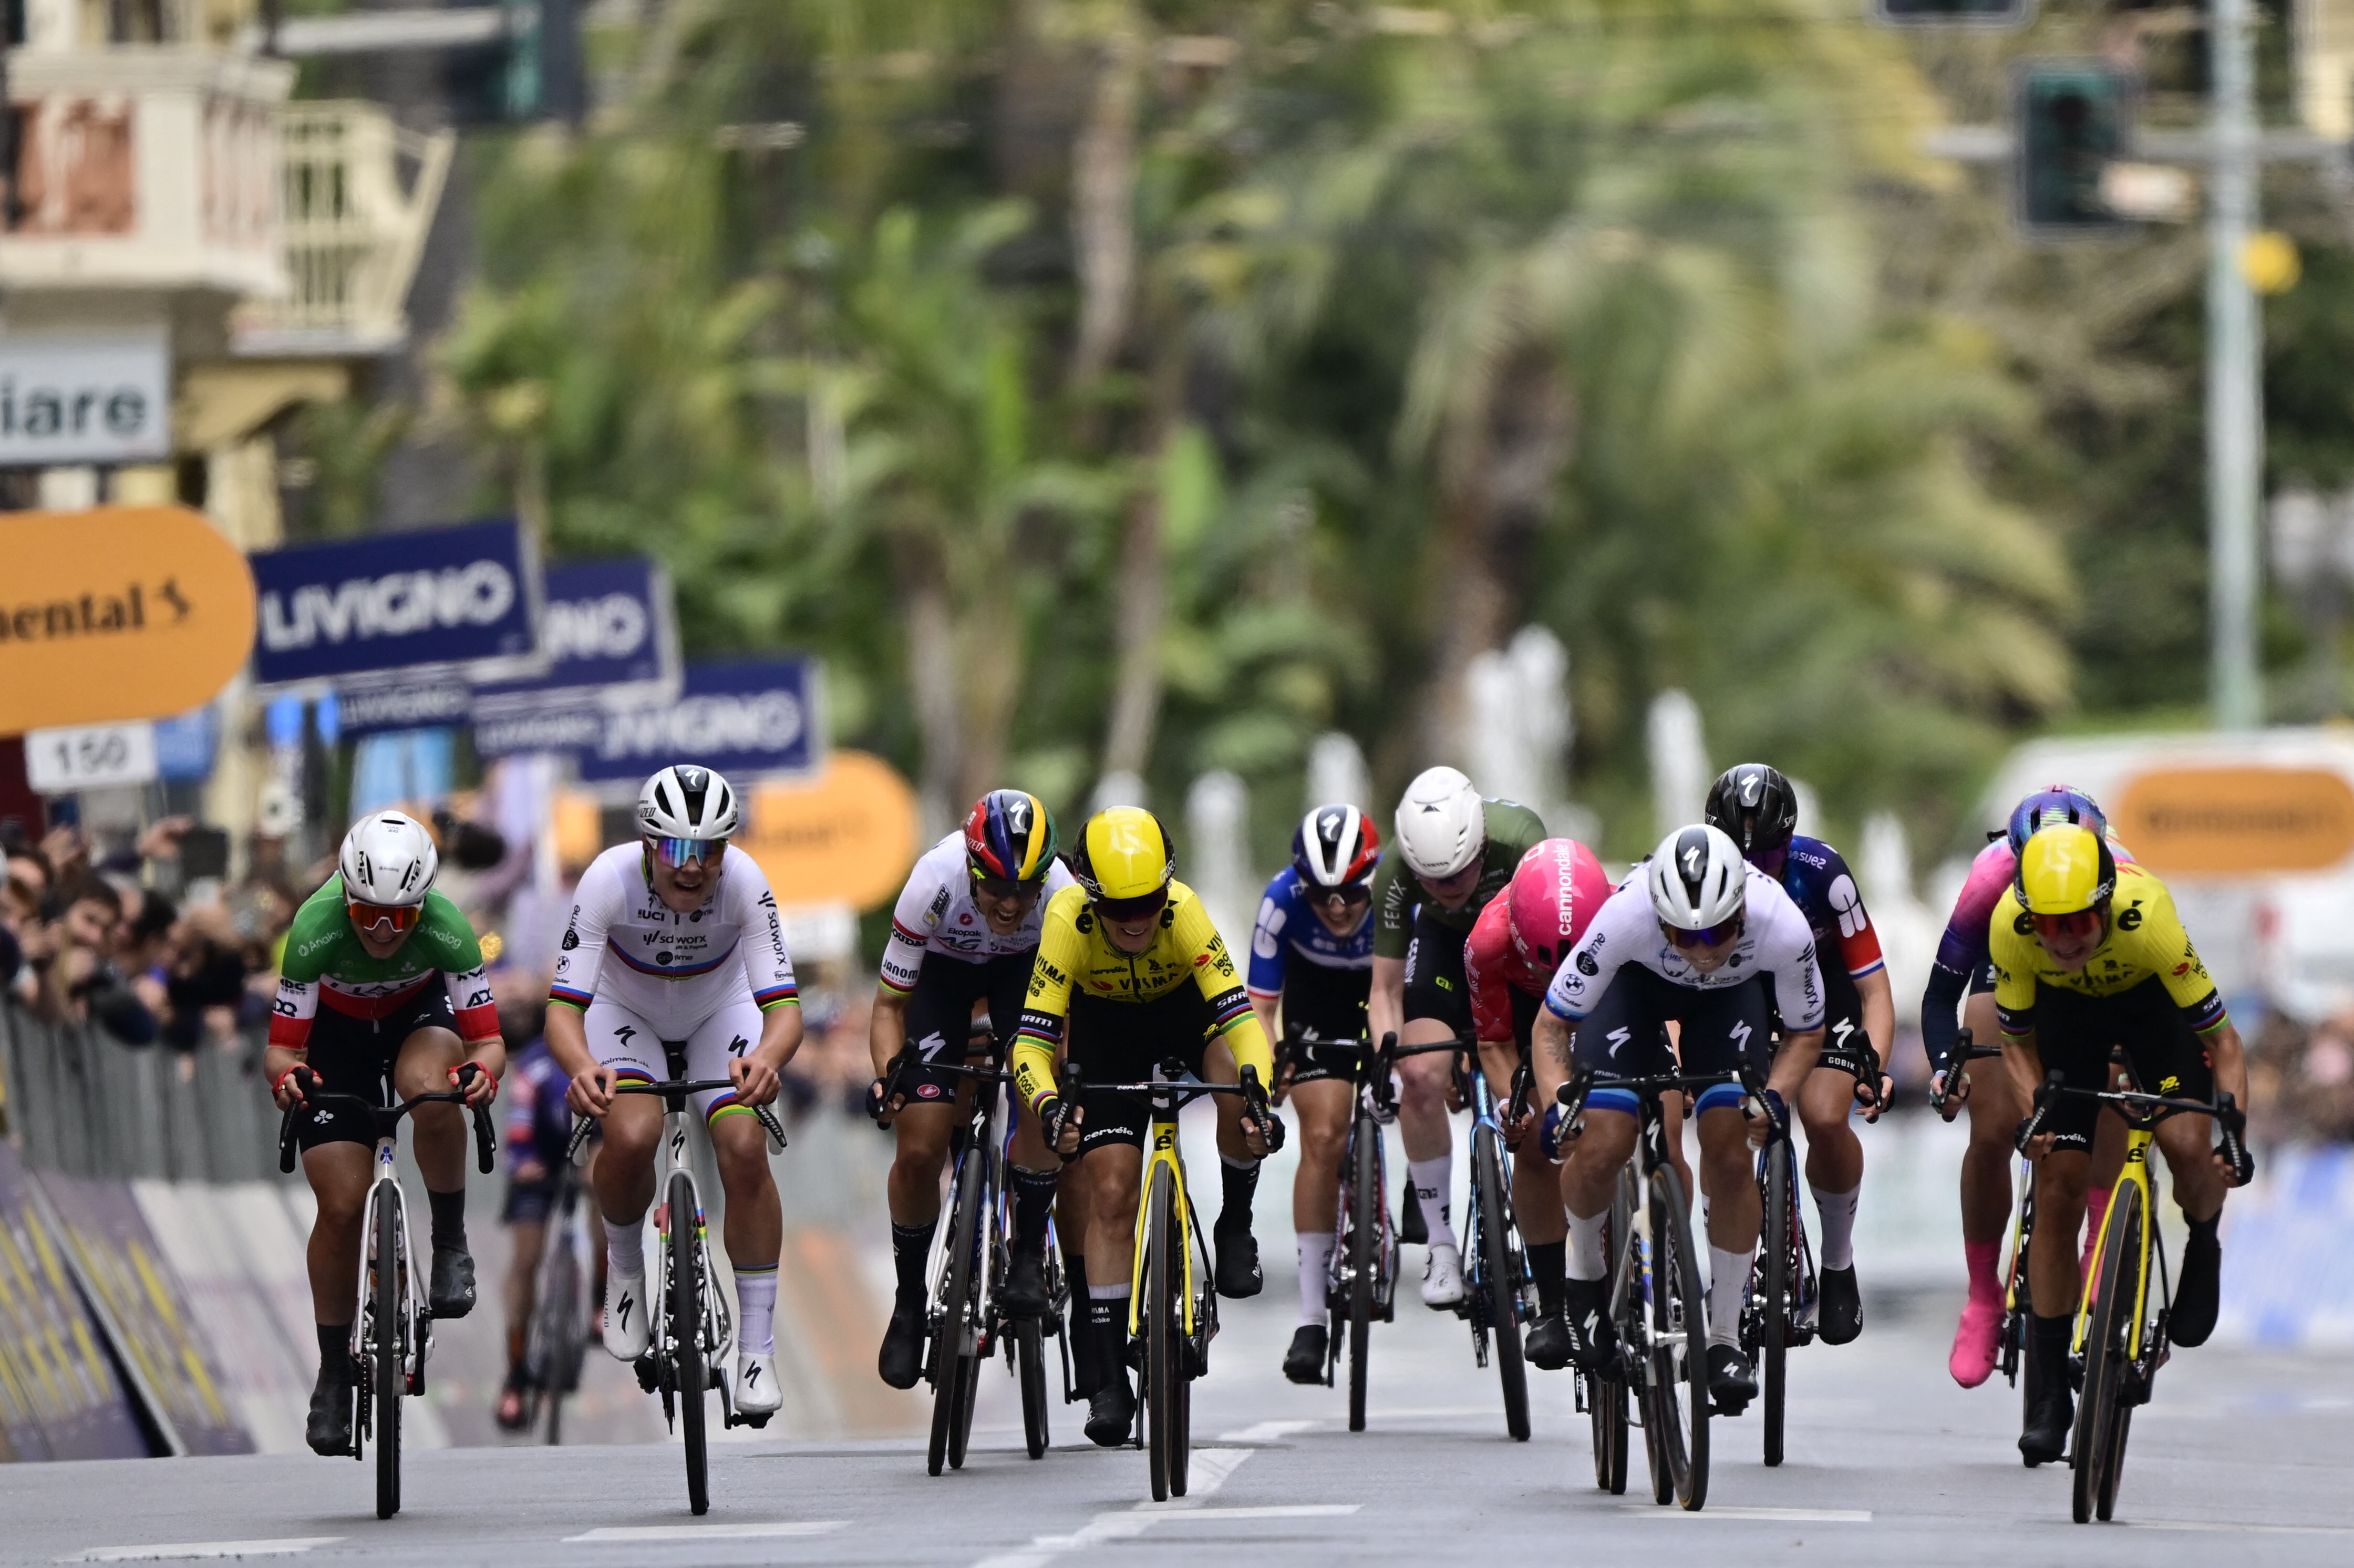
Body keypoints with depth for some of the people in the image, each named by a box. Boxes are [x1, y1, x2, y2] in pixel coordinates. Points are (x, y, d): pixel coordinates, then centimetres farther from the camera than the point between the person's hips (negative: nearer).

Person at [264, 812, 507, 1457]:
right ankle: (334, 1373, 6)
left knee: (428, 1088, -37)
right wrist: (285, 1076, -52)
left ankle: (450, 1242, -15)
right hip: (337, 1028, 0)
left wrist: (484, 1072, -52)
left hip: (420, 1012, 0)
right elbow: (282, 1046, -29)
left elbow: (487, 1041, -29)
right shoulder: (316, 929, -34)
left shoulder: (446, 929, -33)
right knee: (341, 1204, -9)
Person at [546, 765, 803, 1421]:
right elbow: (563, 1007, -36)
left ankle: (757, 1351, -11)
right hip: (626, 1012, -1)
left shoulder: (745, 882, -32)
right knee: (632, 1138, -29)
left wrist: (766, 1058, -58)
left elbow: (784, 1005, -35)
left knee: (744, 1147, -22)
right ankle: (624, 1263, 5)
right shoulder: (611, 879, -34)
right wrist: (582, 1068, -59)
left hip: (721, 1011, 1)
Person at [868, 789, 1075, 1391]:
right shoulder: (934, 885, -36)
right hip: (944, 967, 0)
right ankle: (910, 1300, 12)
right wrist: (888, 1073, -41)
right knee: (919, 1149, -9)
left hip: (1025, 968, 0)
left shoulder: (1061, 896, -35)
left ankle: (1029, 1255, -9)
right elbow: (890, 1004, -24)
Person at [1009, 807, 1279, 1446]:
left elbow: (1240, 1016, -40)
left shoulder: (1183, 912, -35)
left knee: (1237, 1086, -34)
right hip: (1104, 1027, 0)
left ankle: (1235, 1226, -5)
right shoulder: (1069, 920, -34)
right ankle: (1109, 1381, -1)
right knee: (1110, 1195, -9)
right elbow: (1032, 1040, -34)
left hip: (1184, 1007, 0)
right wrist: (1048, 1106, -54)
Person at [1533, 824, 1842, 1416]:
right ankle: (1584, 1277, 13)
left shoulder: (1783, 928, -37)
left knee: (1731, 1155, -13)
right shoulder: (1625, 917, -41)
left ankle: (1725, 1338, 2)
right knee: (1600, 1148, -17)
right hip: (1635, 985, -1)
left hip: (1729, 997, 1)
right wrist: (1557, 1107, -41)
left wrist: (1776, 1096, -33)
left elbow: (1806, 1033, -16)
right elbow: (1551, 1025, -26)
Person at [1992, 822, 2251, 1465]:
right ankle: (2046, 1396, 1)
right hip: (2067, 1007, 2)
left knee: (2188, 1147, -26)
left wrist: (2234, 1136, -40)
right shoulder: (2010, 924, -33)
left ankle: (2202, 1249, 12)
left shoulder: (2147, 917, -40)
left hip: (2152, 999, -2)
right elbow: (2018, 1042, -15)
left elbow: (2222, 1039, -30)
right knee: (2058, 1185, -8)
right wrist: (2035, 1118, -31)